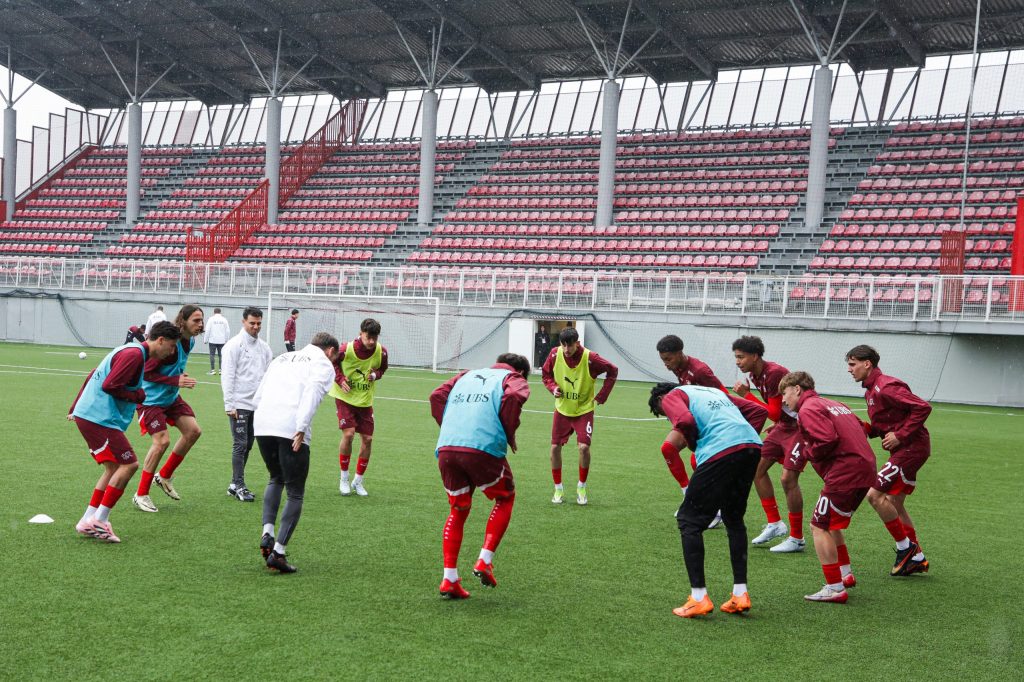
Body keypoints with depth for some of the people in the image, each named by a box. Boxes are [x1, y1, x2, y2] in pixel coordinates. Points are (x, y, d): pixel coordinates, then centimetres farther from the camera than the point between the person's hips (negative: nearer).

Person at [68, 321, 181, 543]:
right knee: (129, 464, -10)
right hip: (99, 418, -10)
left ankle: (88, 521, 14)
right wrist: (139, 396, -8)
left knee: (114, 468, 13)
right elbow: (109, 385, -22)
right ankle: (99, 520, -7)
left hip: (87, 414, 10)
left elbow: (93, 375, 25)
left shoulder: (130, 351, 19)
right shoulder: (135, 354, -14)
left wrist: (76, 408, 27)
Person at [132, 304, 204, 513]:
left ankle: (164, 476, 19)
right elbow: (146, 372, -24)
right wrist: (175, 381, -27)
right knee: (162, 441, -16)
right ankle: (141, 495, -2)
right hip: (151, 399, -9)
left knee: (193, 431, 2)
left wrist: (180, 377, 1)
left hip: (171, 396, 9)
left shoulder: (190, 342, 2)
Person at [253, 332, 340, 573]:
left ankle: (267, 533, 11)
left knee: (276, 479, 28)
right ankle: (278, 552, -4)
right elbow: (311, 393, -11)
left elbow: (258, 396, 22)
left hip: (262, 425, 6)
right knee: (295, 493, 5)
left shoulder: (283, 358, 29)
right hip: (292, 430, -6)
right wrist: (301, 429, -18)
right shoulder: (323, 364, 9)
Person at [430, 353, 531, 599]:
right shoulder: (515, 379, 16)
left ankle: (449, 579, 12)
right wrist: (510, 435, 3)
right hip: (484, 449, -5)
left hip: (446, 449, 5)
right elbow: (514, 396, -8)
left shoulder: (467, 375, 32)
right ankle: (485, 561, 8)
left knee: (458, 510, 19)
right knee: (505, 498, 21)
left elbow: (437, 396, 17)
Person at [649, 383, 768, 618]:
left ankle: (699, 597, 2)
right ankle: (740, 594, 22)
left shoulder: (671, 396, 14)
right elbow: (760, 411, 29)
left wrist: (693, 444, 9)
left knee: (689, 520, 6)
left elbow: (685, 421, -9)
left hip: (721, 452, -7)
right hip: (753, 446, 7)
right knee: (734, 518, 24)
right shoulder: (715, 391, 34)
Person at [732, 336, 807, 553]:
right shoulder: (754, 375, 3)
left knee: (788, 478, -13)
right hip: (783, 425, 10)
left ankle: (797, 539, -1)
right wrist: (775, 426, 6)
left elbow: (774, 413, -26)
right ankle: (775, 523, 15)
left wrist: (746, 395, -24)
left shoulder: (774, 373, -26)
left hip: (800, 426, -10)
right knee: (757, 468, 6)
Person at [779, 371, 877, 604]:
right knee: (830, 524, 24)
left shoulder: (808, 409, -7)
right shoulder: (833, 404, 22)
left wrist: (806, 453, -4)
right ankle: (846, 574, 30)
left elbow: (828, 440, -21)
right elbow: (859, 429, 21)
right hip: (865, 469, 10)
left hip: (844, 474, -10)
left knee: (819, 526, -3)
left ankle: (835, 589, -5)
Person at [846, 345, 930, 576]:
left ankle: (905, 546, -1)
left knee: (875, 494, -14)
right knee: (894, 503, 14)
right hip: (904, 449, 11)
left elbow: (923, 408, -23)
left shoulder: (885, 387, -17)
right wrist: (865, 430, 1)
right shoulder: (871, 390, 14)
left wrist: (900, 435, -22)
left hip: (911, 447, -11)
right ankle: (917, 559, 22)